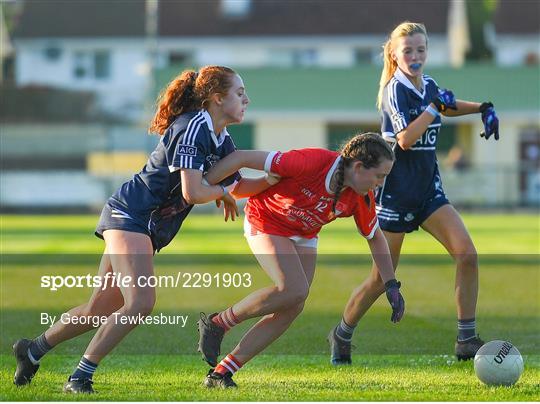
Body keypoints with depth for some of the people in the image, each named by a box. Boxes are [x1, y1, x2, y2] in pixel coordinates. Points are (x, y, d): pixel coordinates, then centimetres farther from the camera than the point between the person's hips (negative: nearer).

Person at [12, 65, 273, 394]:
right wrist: (222, 191, -6)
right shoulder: (193, 127, -19)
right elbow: (193, 193, -25)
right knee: (141, 302, -23)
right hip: (130, 215, -10)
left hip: (150, 229, 10)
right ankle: (80, 377, -15)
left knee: (101, 310, 12)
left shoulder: (221, 140, 9)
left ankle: (33, 350, 29)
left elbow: (238, 186, 20)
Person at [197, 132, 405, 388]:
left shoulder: (362, 198, -15)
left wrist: (391, 285, 1)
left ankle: (221, 373, -1)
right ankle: (216, 323, -5)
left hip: (304, 235, 6)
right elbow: (242, 158, -32)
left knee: (293, 308, -7)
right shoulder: (312, 162, -35)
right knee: (293, 289, -26)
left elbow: (375, 237, 5)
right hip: (266, 221, -6)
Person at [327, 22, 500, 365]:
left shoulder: (428, 85, 7)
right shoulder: (395, 90, -14)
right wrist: (435, 106, -24)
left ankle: (467, 340, -5)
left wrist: (483, 108, 16)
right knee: (383, 278, 1)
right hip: (396, 192, -6)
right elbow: (405, 139, -26)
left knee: (467, 255, -12)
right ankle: (342, 335, 24)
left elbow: (445, 107, 31)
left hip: (428, 189, 6)